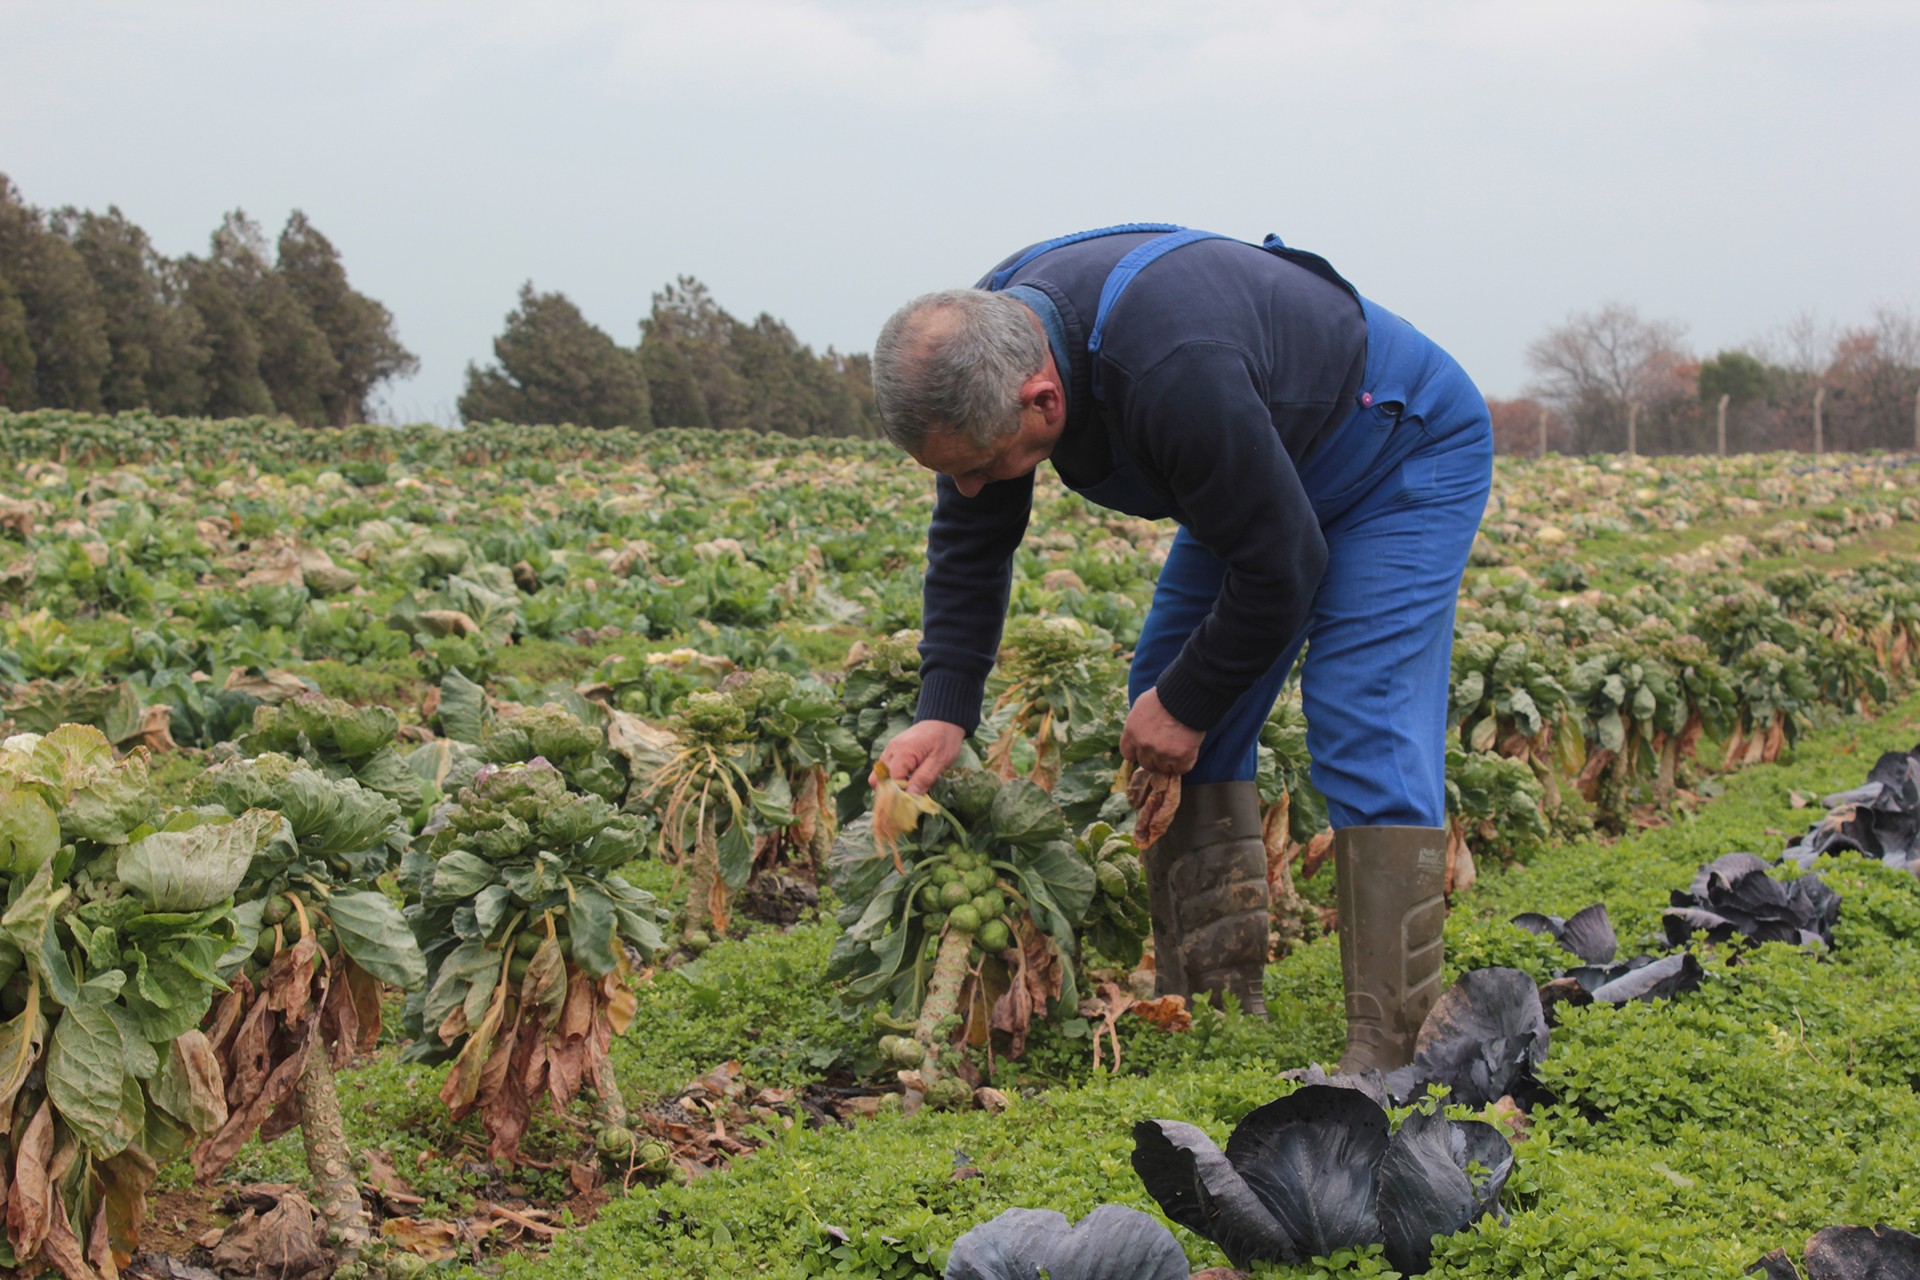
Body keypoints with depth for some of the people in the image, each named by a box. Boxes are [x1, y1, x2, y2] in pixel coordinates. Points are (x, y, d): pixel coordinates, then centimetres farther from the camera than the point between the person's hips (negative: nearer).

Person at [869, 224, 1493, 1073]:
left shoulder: (1175, 375, -43)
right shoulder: (982, 350, -17)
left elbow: (1280, 565, -31)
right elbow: (969, 543, -3)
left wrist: (1189, 701, -17)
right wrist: (944, 711, -14)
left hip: (1407, 457, -8)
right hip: (1259, 471, 9)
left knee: (1367, 739, -19)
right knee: (1171, 702, 3)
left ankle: (1387, 1047, -17)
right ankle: (1216, 1006, 7)